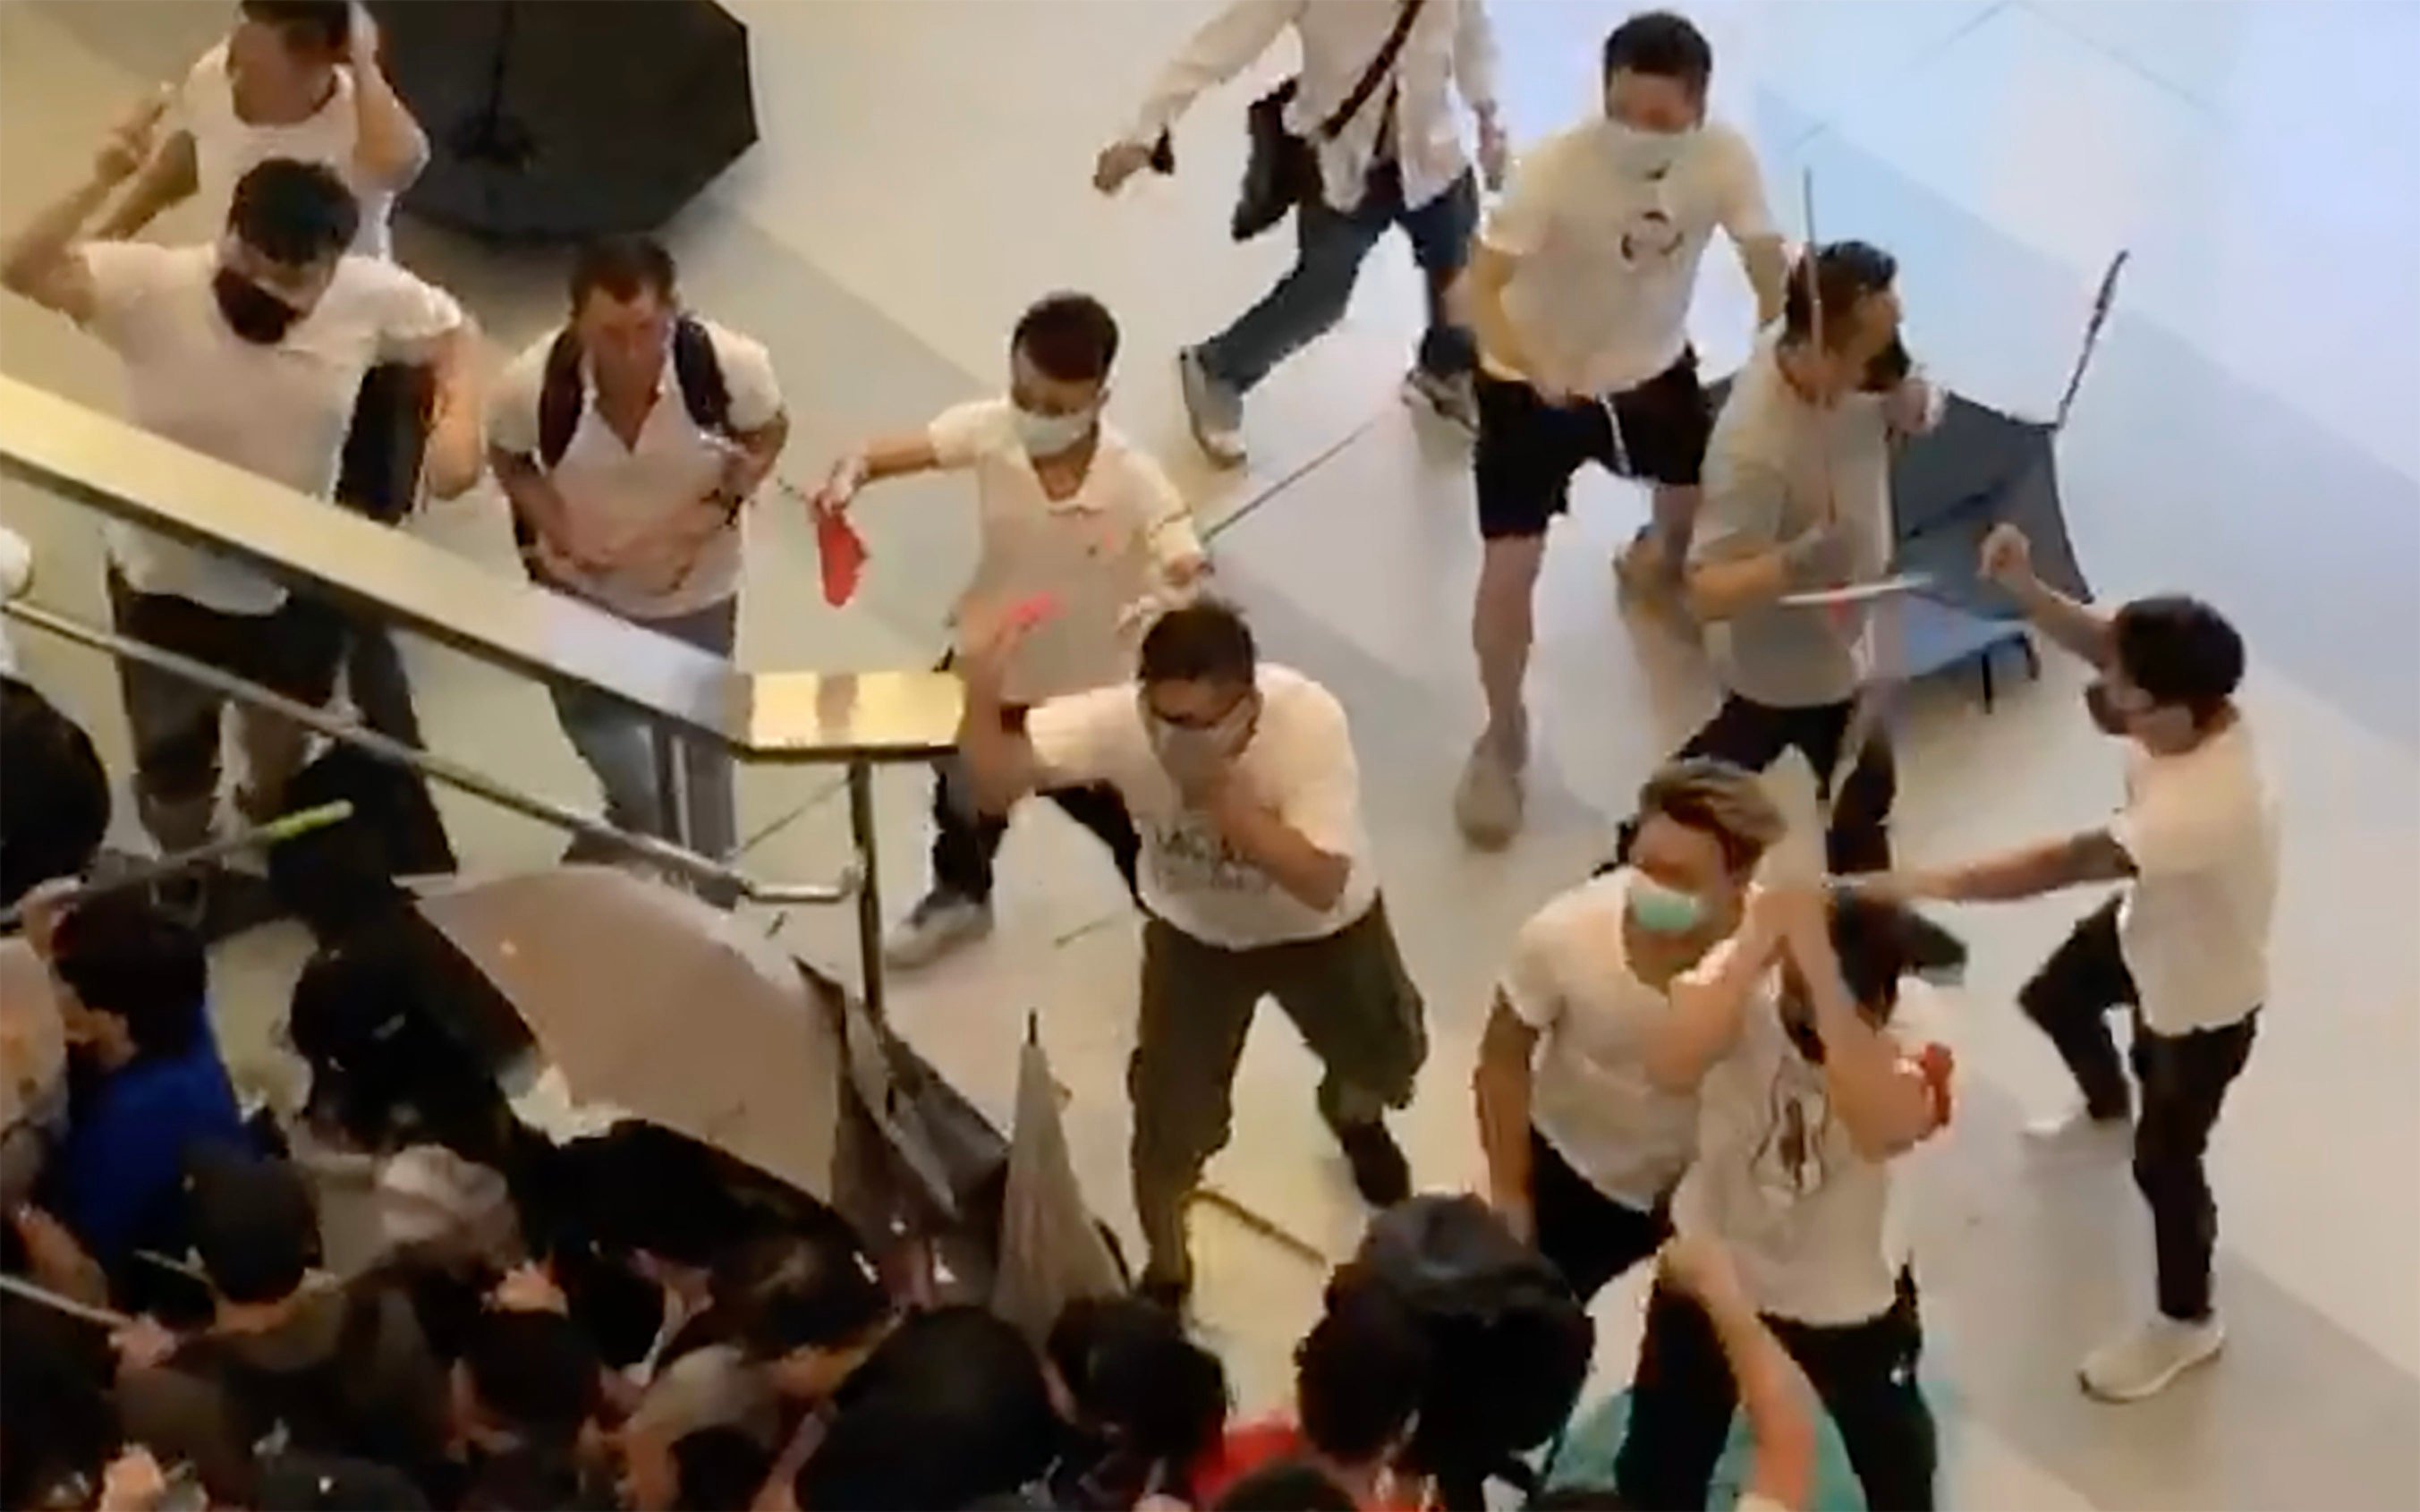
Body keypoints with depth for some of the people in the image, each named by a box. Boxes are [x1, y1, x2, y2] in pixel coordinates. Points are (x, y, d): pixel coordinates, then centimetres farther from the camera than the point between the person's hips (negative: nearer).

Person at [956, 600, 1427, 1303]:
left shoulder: (1309, 721, -38)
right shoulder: (1122, 719, -33)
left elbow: (1321, 886, -41)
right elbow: (994, 782, -33)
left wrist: (1221, 788, -48)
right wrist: (982, 698, -54)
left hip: (1322, 928, 0)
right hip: (1196, 933, 0)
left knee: (1388, 1062, 16)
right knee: (1170, 1120, -3)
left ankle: (1355, 1118, 57)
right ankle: (1165, 1270, 28)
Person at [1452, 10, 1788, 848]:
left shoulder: (1725, 158, -25)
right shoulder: (1556, 169, -36)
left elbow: (1768, 268, -16)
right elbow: (1480, 286, -37)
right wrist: (1531, 366, -54)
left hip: (1653, 364, 4)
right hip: (1535, 382, -4)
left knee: (1699, 486, 28)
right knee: (1511, 564, -9)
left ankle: (1662, 558, 67)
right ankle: (1502, 740, 14)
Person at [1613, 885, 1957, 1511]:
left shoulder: (1906, 1019, -26)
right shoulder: (1745, 989, -25)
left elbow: (1886, 1129, -48)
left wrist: (1823, 969, -51)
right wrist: (1754, 948, -49)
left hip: (1849, 1295, 0)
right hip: (1711, 1269, 0)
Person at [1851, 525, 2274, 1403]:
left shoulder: (2207, 804, -49)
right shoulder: (2190, 707, -27)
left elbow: (2066, 864, -49)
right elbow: (2097, 639, -14)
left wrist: (1924, 884, -49)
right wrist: (2023, 588, -34)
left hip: (2202, 999, -9)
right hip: (2150, 931, 9)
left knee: (2164, 1161, 11)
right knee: (2053, 1000, 34)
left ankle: (2186, 1323, 39)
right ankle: (2107, 1106, 68)